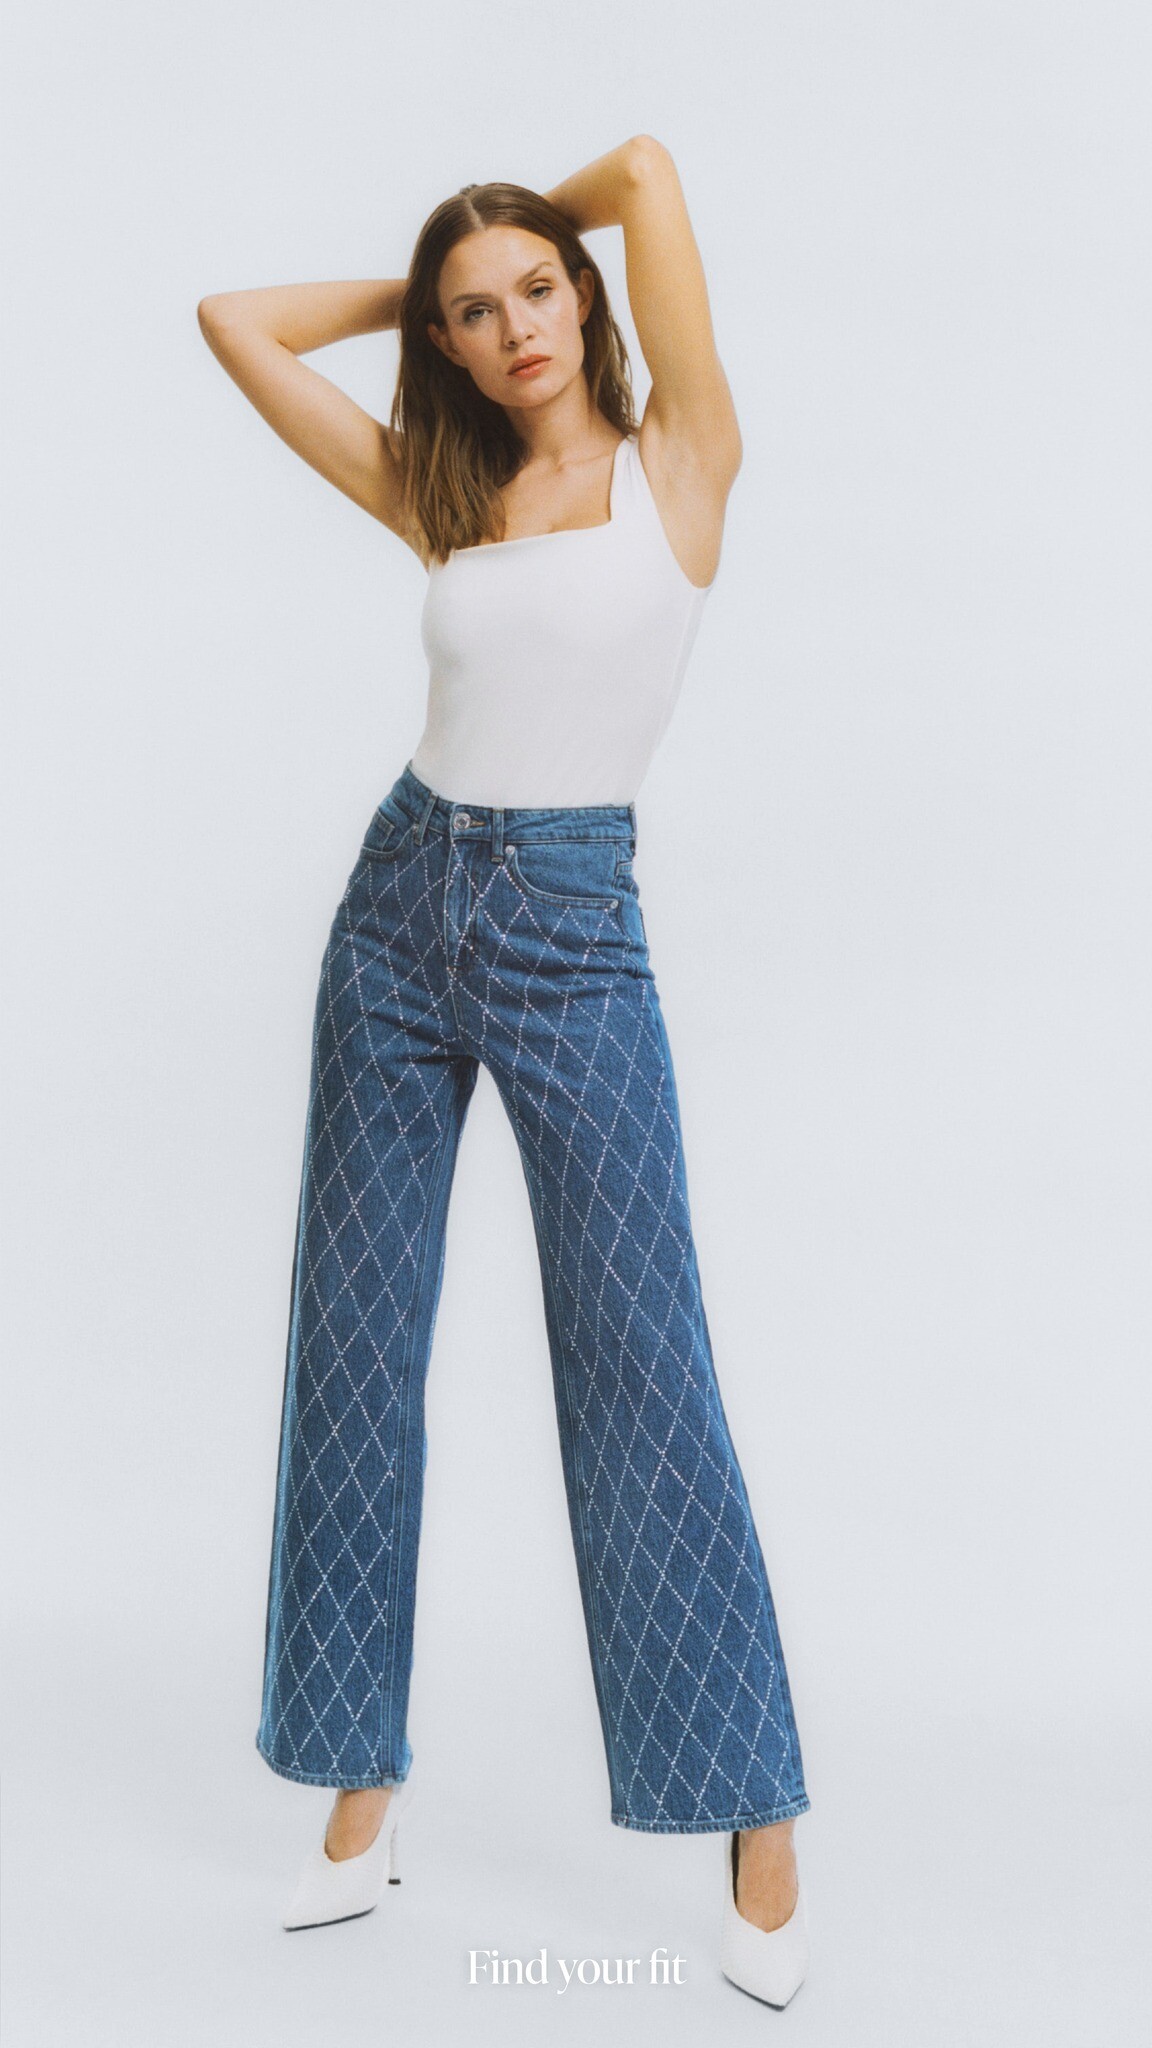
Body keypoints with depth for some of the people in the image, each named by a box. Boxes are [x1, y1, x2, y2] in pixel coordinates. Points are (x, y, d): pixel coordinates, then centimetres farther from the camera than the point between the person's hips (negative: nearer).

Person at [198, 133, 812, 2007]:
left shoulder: (679, 462, -1)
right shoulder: (438, 495, 9)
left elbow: (651, 166, -5)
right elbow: (236, 322, 14)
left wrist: (542, 228, 13)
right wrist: (417, 279, 17)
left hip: (574, 934, -4)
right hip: (401, 907, 5)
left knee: (640, 1364, -3)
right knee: (355, 1346, 7)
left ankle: (757, 1820, 11)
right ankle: (364, 1779, 22)